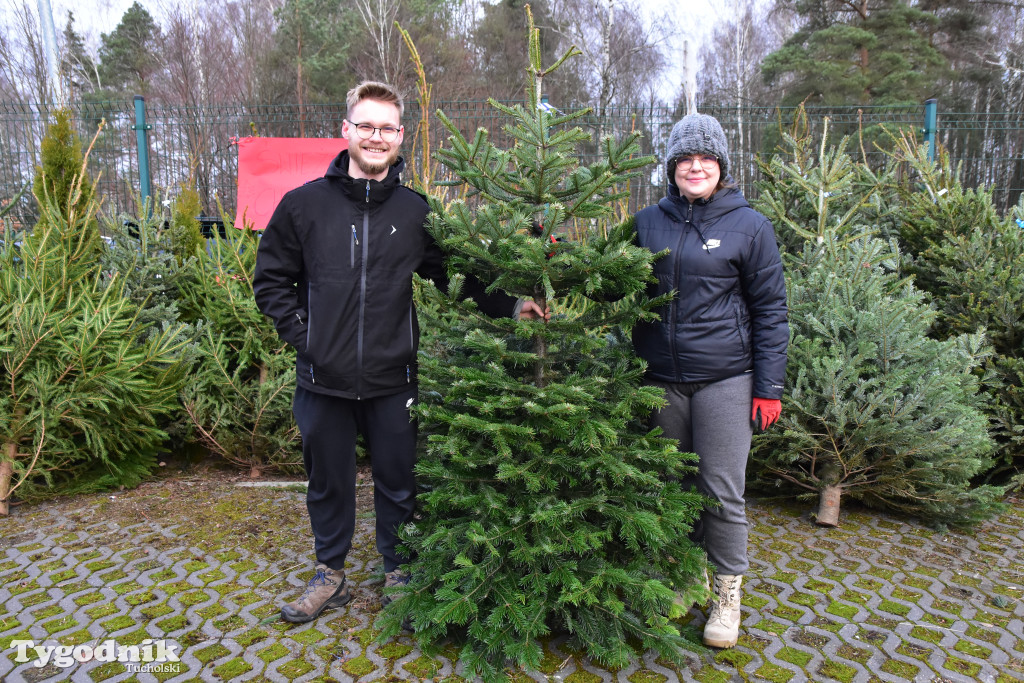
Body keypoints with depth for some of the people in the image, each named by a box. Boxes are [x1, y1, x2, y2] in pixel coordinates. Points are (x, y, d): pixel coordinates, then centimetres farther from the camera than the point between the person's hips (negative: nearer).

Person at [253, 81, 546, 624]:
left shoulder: (416, 212, 3)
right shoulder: (303, 204, 1)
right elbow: (270, 280, 7)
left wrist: (510, 306, -2)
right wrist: (302, 332, -4)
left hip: (392, 378, 0)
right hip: (322, 378, 0)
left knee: (398, 481, 11)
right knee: (328, 481, 15)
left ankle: (399, 574, 33)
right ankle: (330, 575, 37)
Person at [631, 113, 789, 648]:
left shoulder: (749, 226, -1)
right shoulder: (647, 222, 7)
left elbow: (770, 311, 0)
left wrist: (769, 387, -4)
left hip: (724, 378, -3)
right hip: (660, 379, 3)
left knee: (722, 491, 2)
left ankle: (728, 593, 22)